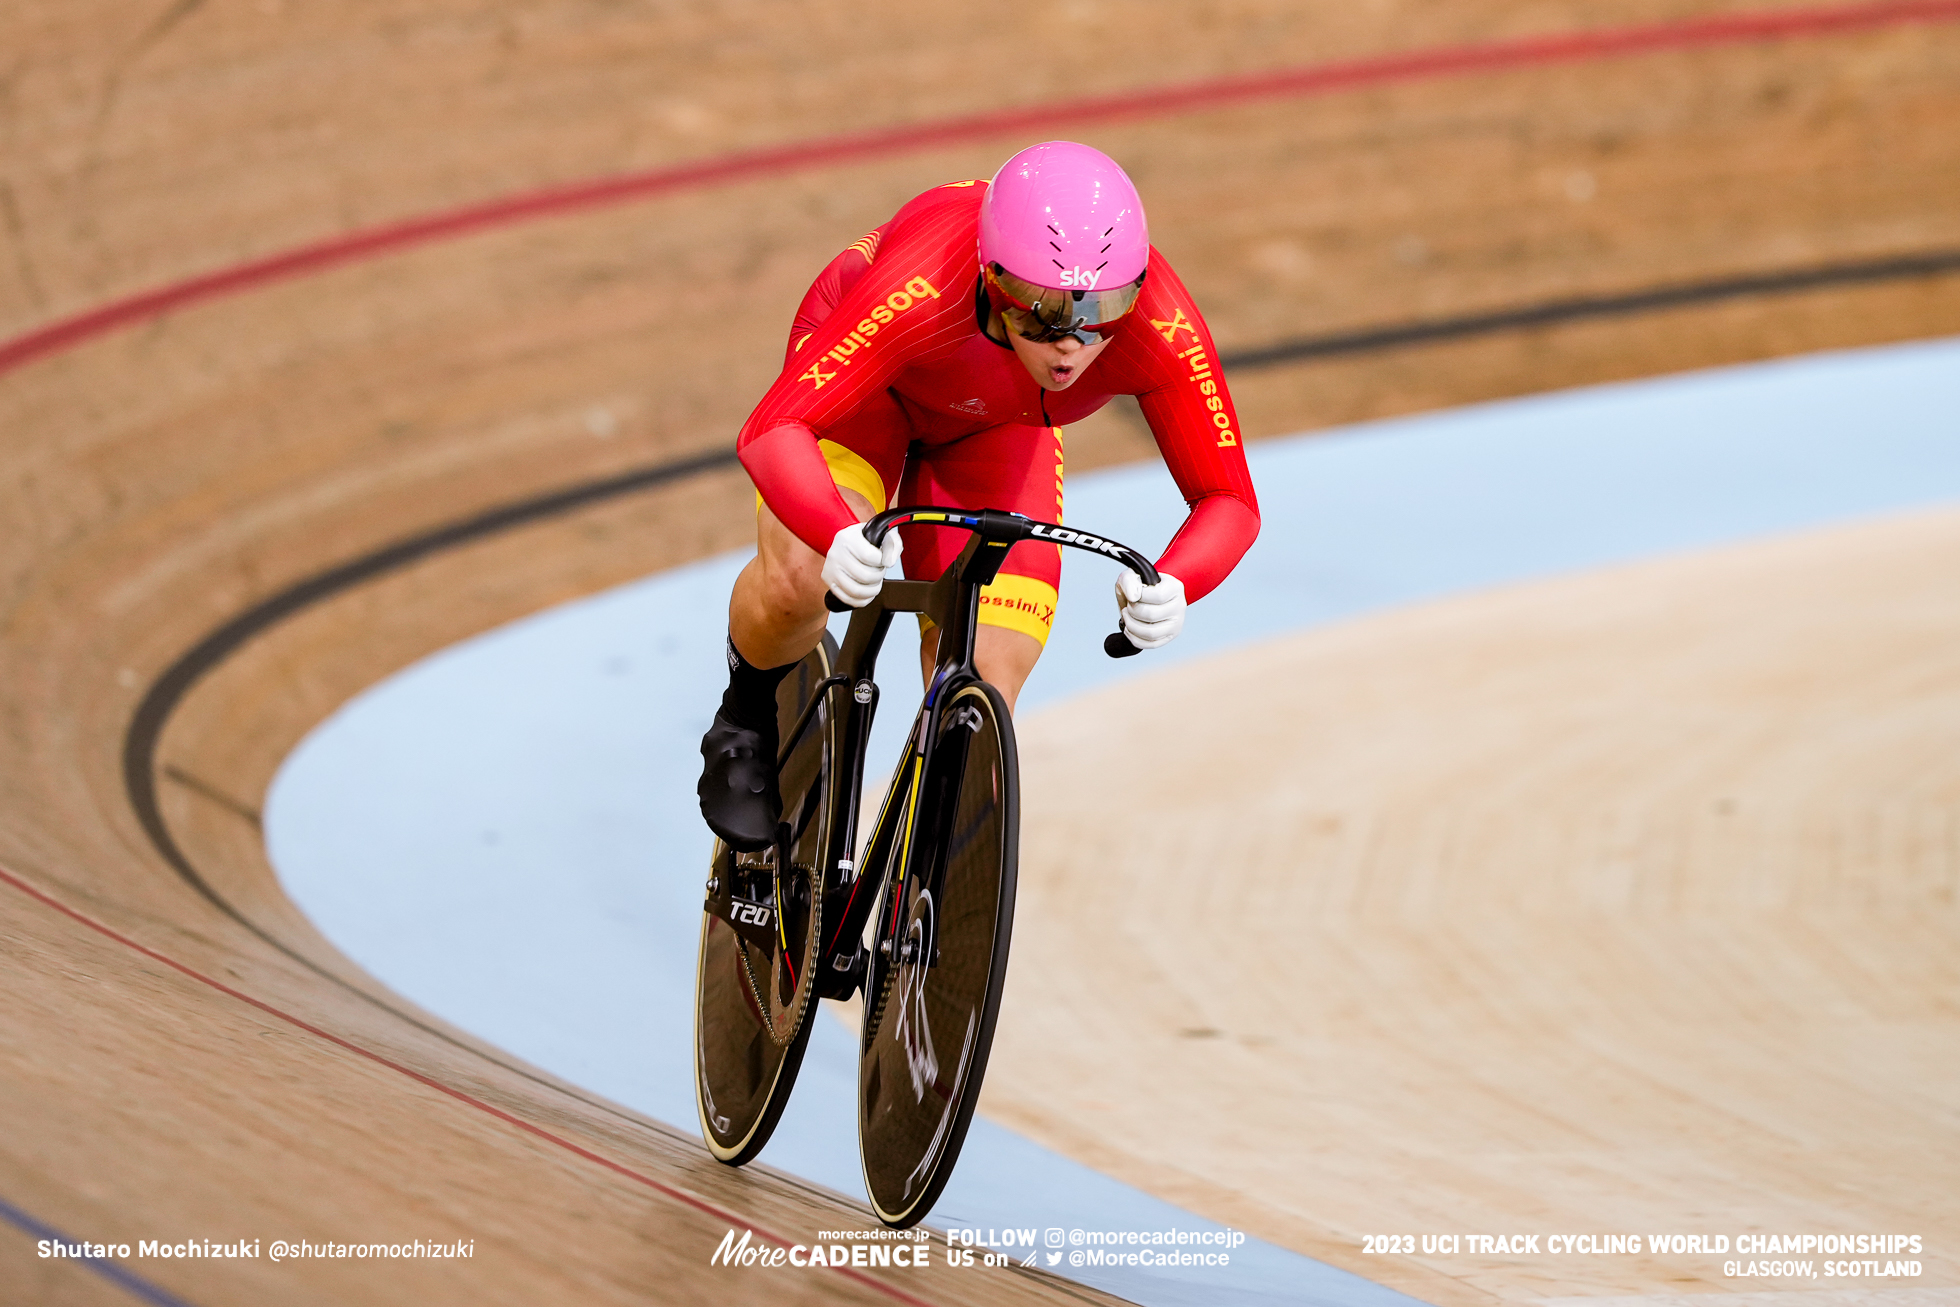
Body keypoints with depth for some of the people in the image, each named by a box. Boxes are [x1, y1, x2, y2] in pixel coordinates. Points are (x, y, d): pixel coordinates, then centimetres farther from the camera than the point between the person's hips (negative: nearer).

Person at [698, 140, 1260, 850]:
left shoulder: (1161, 330, -37)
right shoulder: (922, 290, -45)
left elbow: (1229, 502, -30)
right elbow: (770, 432, -49)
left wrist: (1170, 589, -53)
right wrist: (841, 536, -70)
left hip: (996, 431, 3)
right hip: (870, 389, -2)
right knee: (796, 583, -31)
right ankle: (752, 706, 4)